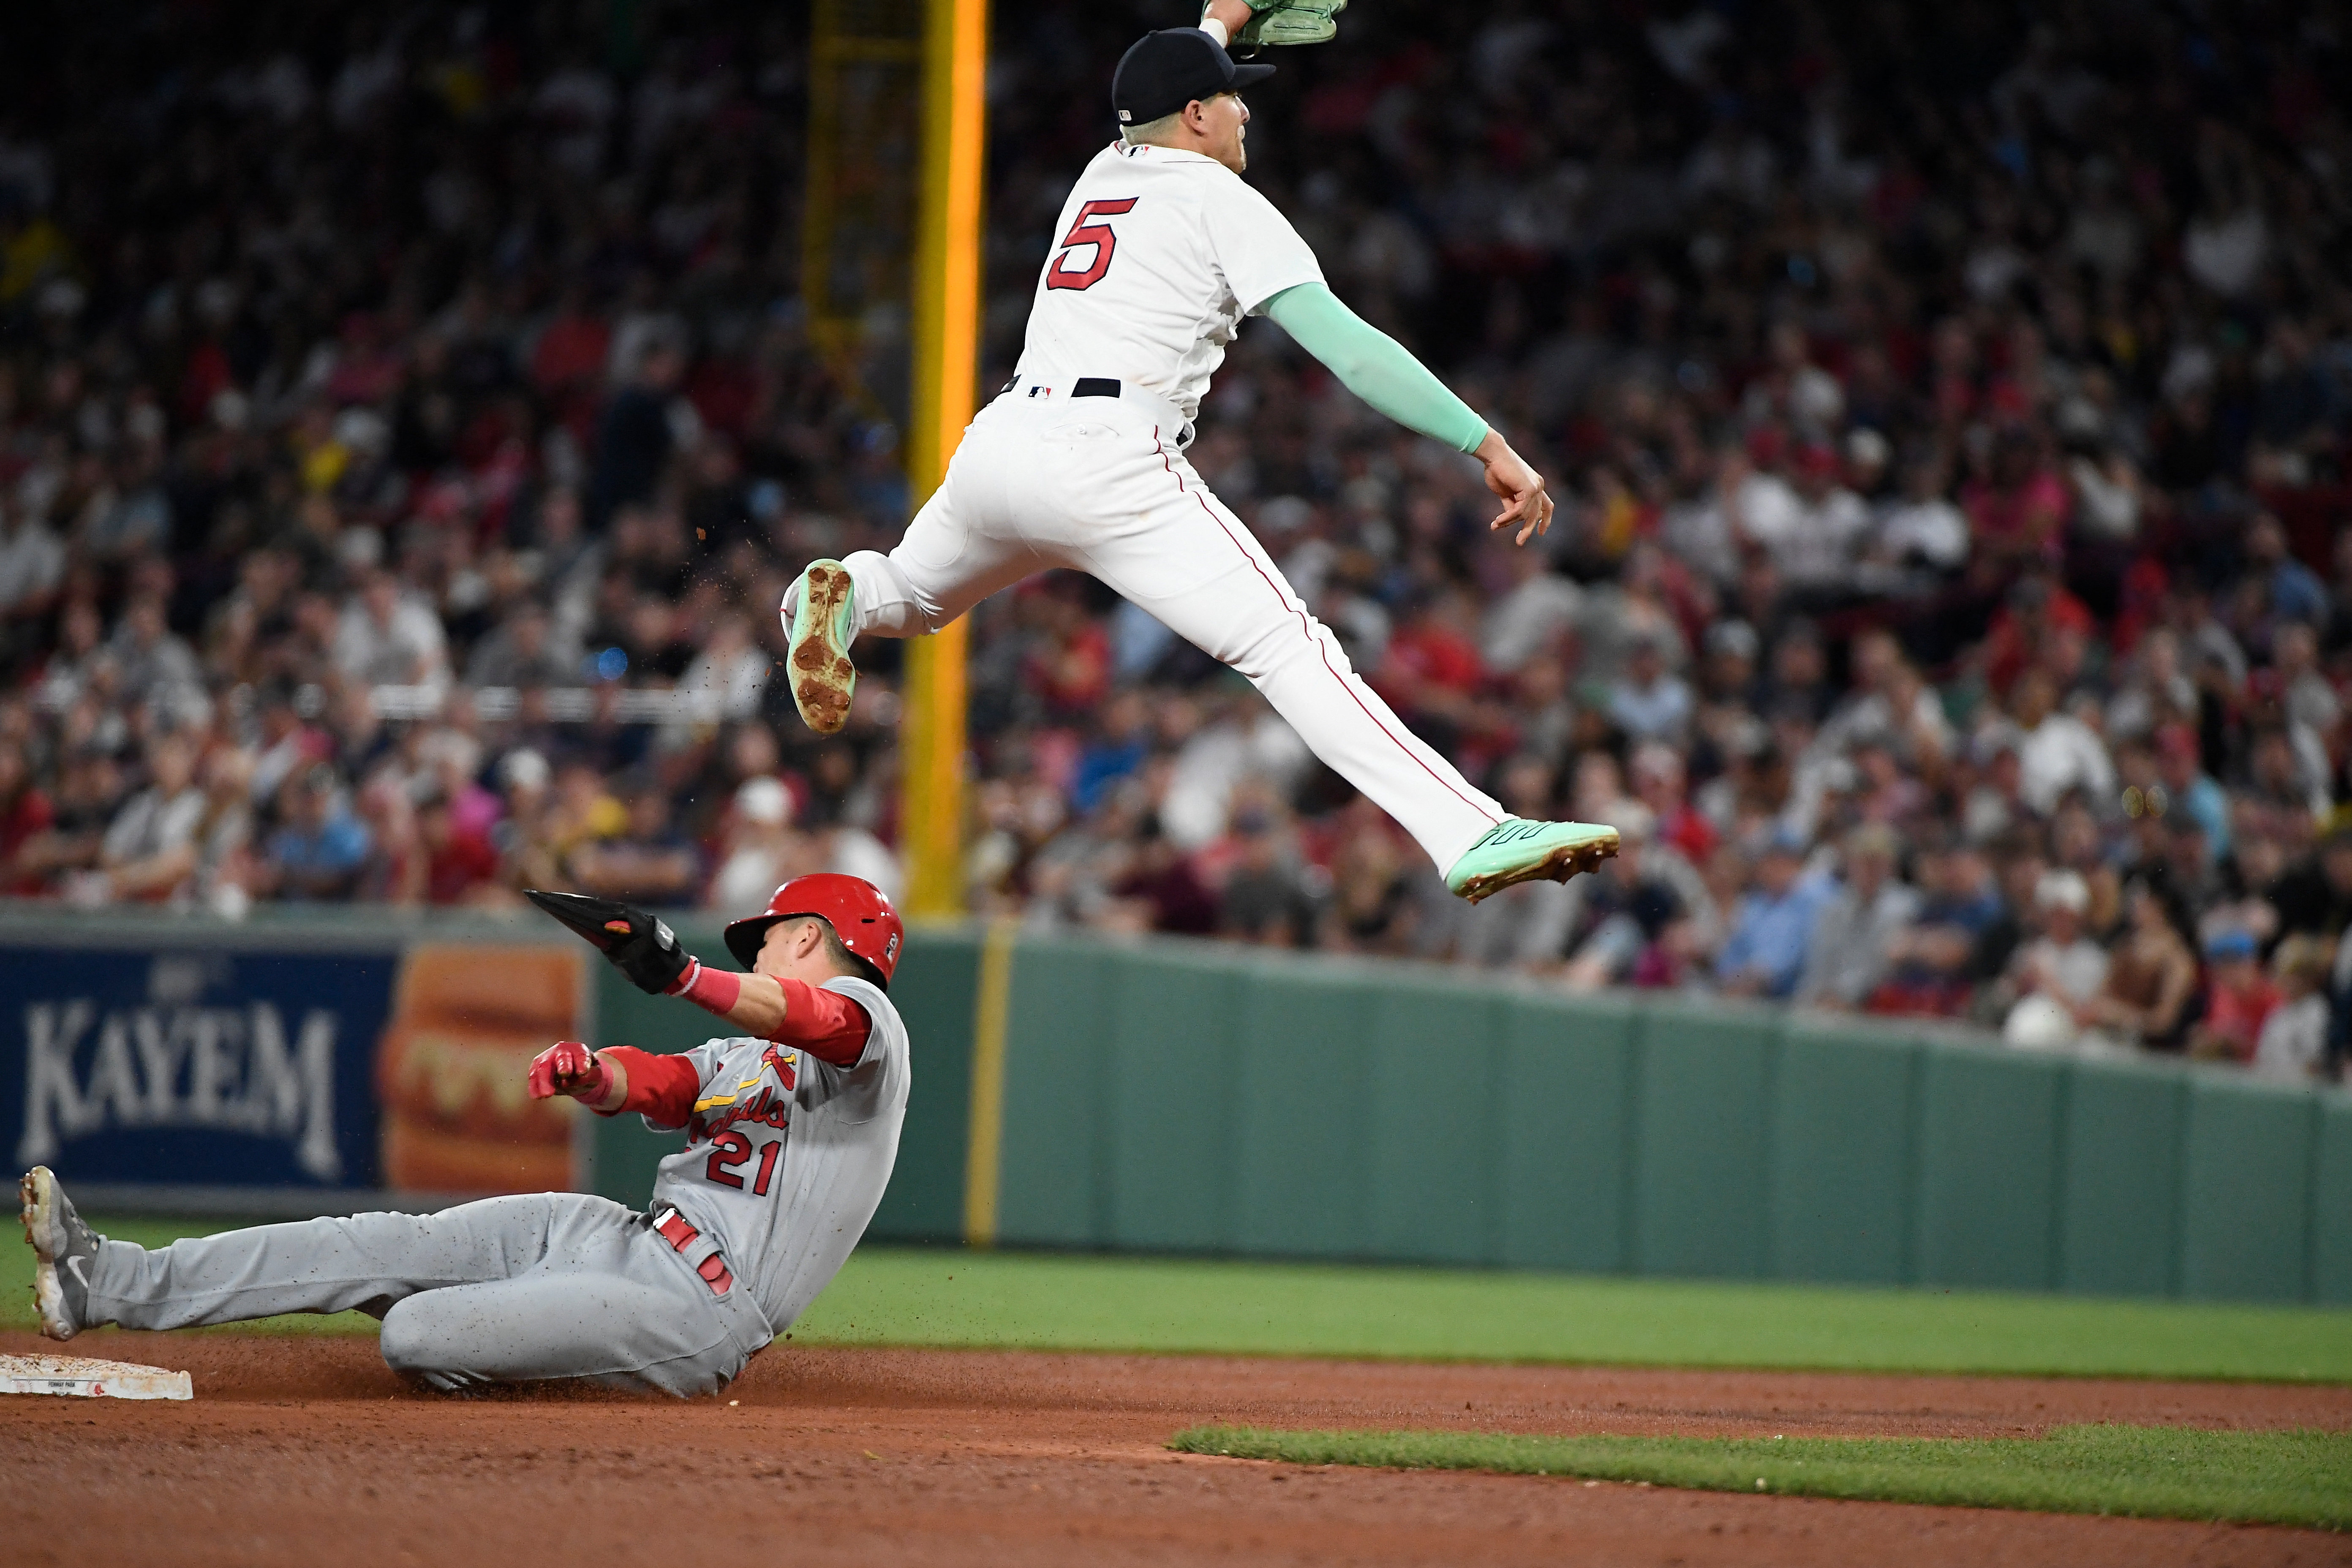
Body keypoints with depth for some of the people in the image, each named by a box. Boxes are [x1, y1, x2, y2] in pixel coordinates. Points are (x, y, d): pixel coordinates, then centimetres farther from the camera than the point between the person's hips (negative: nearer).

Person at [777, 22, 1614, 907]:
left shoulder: (1102, 173, 25)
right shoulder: (1222, 202, 5)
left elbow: (1159, 103, 53)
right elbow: (1347, 348, -6)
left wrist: (1214, 24, 71)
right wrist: (1489, 446, -8)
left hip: (995, 445, 7)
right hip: (1107, 461, -7)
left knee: (911, 599, 34)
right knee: (1287, 645, -15)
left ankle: (839, 597, -2)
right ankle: (1473, 835, -29)